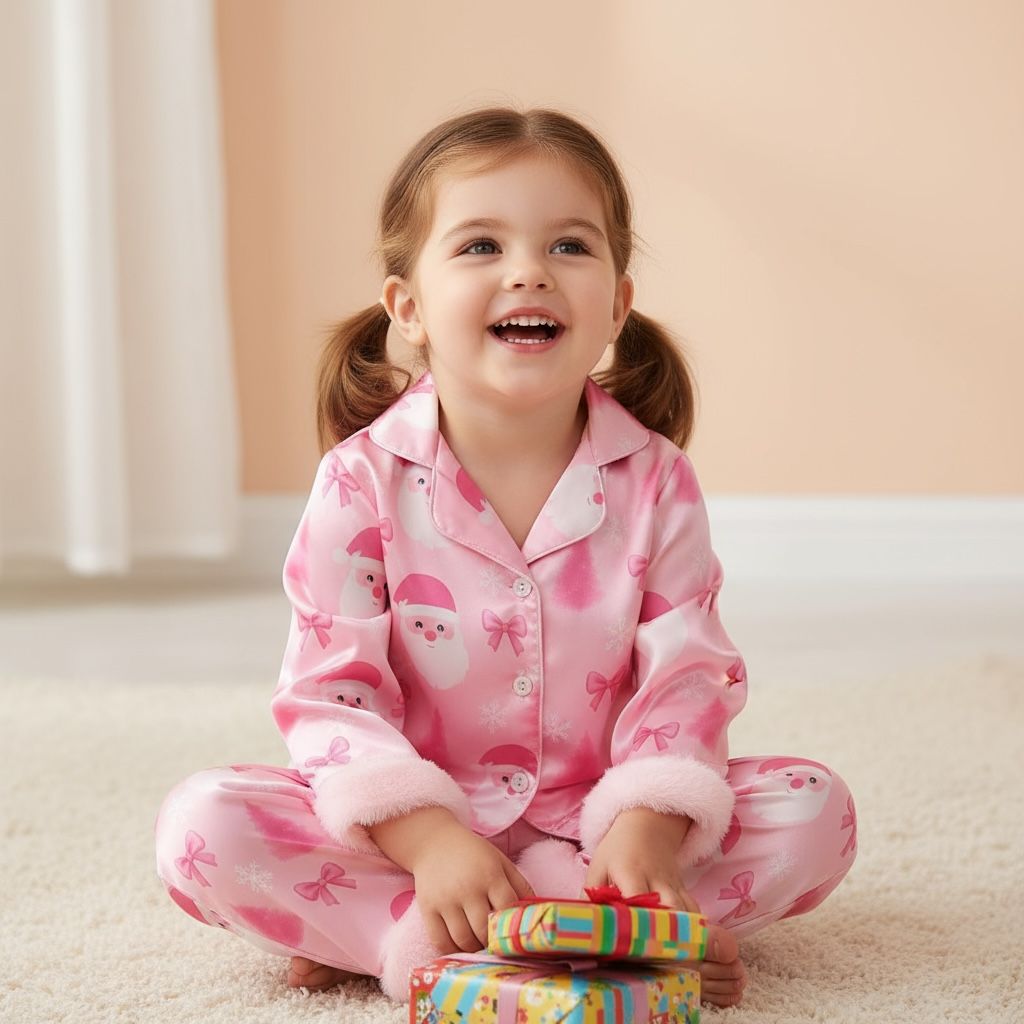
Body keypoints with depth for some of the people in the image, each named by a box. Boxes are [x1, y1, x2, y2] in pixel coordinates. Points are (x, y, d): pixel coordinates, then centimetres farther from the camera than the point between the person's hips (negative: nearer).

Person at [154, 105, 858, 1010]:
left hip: (597, 821, 2)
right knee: (200, 825, -26)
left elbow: (687, 674, -7)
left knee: (814, 809, -18)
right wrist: (429, 840, -26)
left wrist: (647, 827, -26)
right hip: (414, 822, -1)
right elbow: (330, 692, -11)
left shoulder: (654, 481, -4)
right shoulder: (363, 484, -8)